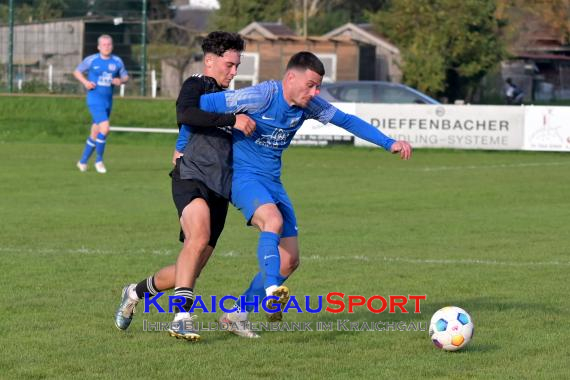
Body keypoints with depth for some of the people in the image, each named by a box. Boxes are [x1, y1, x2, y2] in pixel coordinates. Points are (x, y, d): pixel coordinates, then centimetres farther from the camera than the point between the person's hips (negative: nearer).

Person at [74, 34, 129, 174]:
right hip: (94, 99, -5)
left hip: (108, 101, 5)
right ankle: (99, 160, -4)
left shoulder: (117, 62, 5)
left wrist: (120, 81, -9)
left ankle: (83, 161, 28)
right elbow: (77, 71, 8)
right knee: (105, 128, -20)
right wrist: (85, 82, -10)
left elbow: (125, 77, 15)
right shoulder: (91, 60, -3)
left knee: (95, 134, 11)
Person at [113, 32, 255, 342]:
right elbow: (185, 114, -23)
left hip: (220, 188, 8)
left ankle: (135, 293, 31)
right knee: (199, 238, -33)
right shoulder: (196, 86, 1)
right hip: (192, 177, -8)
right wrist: (232, 120, -27)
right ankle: (182, 318, -39)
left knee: (191, 268, 7)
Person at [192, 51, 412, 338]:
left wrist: (389, 144, 4)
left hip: (272, 182, 7)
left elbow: (347, 121, 11)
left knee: (289, 261, 2)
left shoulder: (309, 105, 0)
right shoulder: (260, 96, -20)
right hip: (243, 174, -7)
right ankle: (272, 291, -45)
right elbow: (202, 105, -18)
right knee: (273, 220, -37)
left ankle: (236, 315, 13)